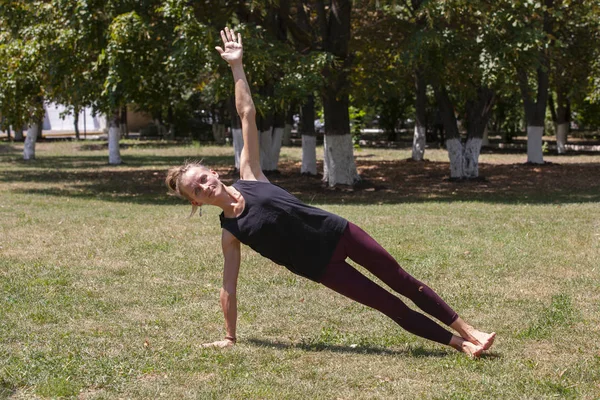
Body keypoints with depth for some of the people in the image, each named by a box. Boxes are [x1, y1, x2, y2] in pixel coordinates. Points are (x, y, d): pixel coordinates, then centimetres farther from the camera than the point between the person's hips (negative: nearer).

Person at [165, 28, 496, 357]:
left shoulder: (248, 176, -4)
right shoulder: (230, 234, -9)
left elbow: (247, 114, -4)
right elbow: (229, 288, -3)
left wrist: (236, 66, -6)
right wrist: (229, 337, -1)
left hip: (335, 231, 3)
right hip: (321, 266, -3)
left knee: (401, 281, 10)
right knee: (388, 304, 0)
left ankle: (466, 330, 22)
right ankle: (458, 343, 12)